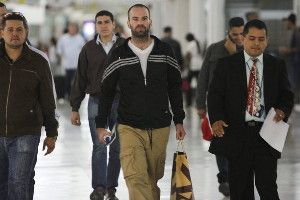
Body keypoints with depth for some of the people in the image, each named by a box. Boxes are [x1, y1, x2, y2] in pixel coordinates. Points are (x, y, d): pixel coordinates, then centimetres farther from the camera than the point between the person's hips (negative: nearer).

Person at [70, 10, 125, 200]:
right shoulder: (89, 49, 5)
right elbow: (80, 79, 8)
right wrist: (75, 108, 6)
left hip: (121, 102, 0)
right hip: (96, 101, 0)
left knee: (117, 148, 5)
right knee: (99, 146, -8)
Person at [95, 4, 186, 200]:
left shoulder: (165, 51, 4)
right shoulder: (119, 55, 1)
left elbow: (175, 88, 12)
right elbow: (107, 91, 8)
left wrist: (179, 121, 10)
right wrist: (101, 125, 6)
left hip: (160, 128, 2)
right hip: (130, 128, -2)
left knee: (153, 179, 10)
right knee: (136, 179, -15)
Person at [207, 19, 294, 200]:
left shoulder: (277, 66, 9)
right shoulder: (226, 65, 4)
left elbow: (287, 96, 12)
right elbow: (215, 95, 0)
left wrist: (282, 110, -11)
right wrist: (216, 119, -18)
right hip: (237, 134, 0)